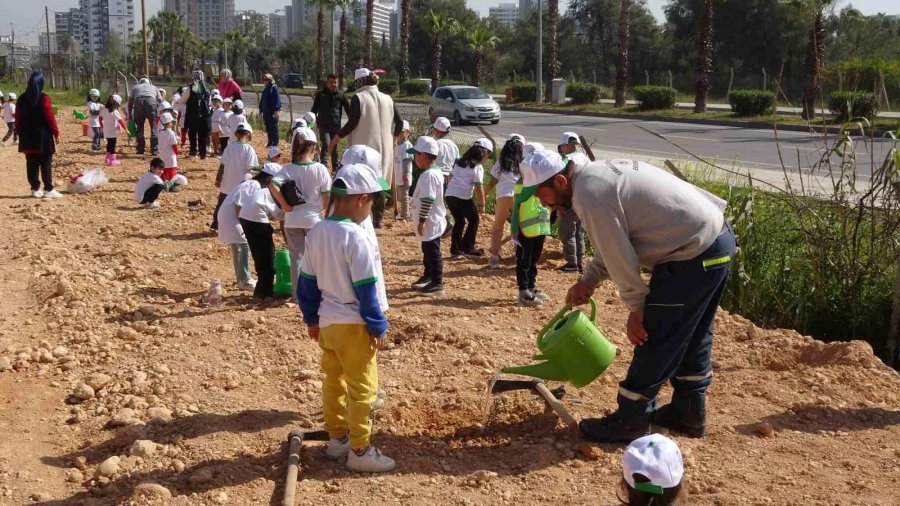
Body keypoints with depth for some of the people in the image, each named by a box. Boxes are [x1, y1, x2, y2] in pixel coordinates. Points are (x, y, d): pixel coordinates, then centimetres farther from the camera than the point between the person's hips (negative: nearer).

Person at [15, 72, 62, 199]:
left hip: (27, 136, 5)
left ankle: (35, 189, 11)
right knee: (46, 163, -1)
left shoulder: (22, 99, 6)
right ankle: (48, 189, -2)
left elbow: (18, 118, 10)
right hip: (43, 135, -5)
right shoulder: (44, 98, -11)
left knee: (31, 163, 8)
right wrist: (56, 133, -5)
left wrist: (20, 133, 18)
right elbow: (50, 117, -13)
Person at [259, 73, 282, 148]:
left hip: (273, 112, -8)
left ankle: (275, 143, 1)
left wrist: (277, 110, -24)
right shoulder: (265, 89, 15)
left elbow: (277, 99, -18)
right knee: (268, 128, 14)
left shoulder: (274, 88, -11)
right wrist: (261, 110, 23)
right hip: (266, 111, 8)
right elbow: (262, 100, 22)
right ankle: (270, 142, 24)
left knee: (274, 128, -4)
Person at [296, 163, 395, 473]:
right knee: (362, 388, 3)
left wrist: (311, 318, 19)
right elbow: (365, 288, -19)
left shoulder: (316, 232, 1)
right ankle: (359, 451, 10)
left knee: (333, 381, 19)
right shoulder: (355, 236, -21)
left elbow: (306, 281, 9)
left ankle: (337, 439, 32)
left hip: (326, 322, 8)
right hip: (353, 325, -8)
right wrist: (378, 327, -10)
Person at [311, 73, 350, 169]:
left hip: (336, 125, 1)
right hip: (323, 124, -1)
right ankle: (324, 165, -17)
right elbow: (314, 109, 9)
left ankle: (335, 168, 18)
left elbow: (347, 108, 9)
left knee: (334, 147, 8)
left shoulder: (340, 94, 4)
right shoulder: (320, 94, 4)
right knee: (326, 144, -16)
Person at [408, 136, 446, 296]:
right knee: (427, 250, 23)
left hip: (430, 222, -10)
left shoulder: (428, 175, -23)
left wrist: (421, 221, -21)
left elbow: (427, 200, -26)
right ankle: (428, 276, 37)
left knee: (433, 251, -3)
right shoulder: (437, 172, 10)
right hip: (433, 221, 11)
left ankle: (437, 283, 3)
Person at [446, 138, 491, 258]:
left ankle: (455, 249, 18)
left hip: (449, 194, 7)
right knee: (474, 220, 11)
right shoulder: (478, 167, -6)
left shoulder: (459, 162, 16)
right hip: (463, 197, -7)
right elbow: (478, 187, -10)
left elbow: (451, 177, 18)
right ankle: (468, 248, 8)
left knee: (460, 221, 20)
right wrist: (482, 204, -3)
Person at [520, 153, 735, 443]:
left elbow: (619, 256, -17)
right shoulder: (597, 174, 12)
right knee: (692, 339, 21)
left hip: (694, 256, -10)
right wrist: (587, 281, 15)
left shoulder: (589, 196, -19)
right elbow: (616, 242, 19)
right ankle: (689, 411, 35)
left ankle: (630, 422, 12)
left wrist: (637, 308, -6)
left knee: (654, 342, 0)